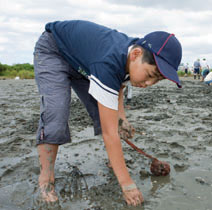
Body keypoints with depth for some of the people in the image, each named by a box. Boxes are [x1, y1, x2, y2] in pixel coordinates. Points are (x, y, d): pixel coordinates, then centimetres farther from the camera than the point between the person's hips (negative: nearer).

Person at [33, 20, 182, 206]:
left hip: (80, 61, 8)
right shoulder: (109, 63, -44)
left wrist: (122, 117, -10)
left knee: (104, 112, -1)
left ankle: (113, 160, 15)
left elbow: (117, 86, 5)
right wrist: (126, 183, -36)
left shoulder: (132, 54, -18)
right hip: (52, 50, -7)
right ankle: (46, 179, -11)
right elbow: (109, 132, -41)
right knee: (55, 113, -25)